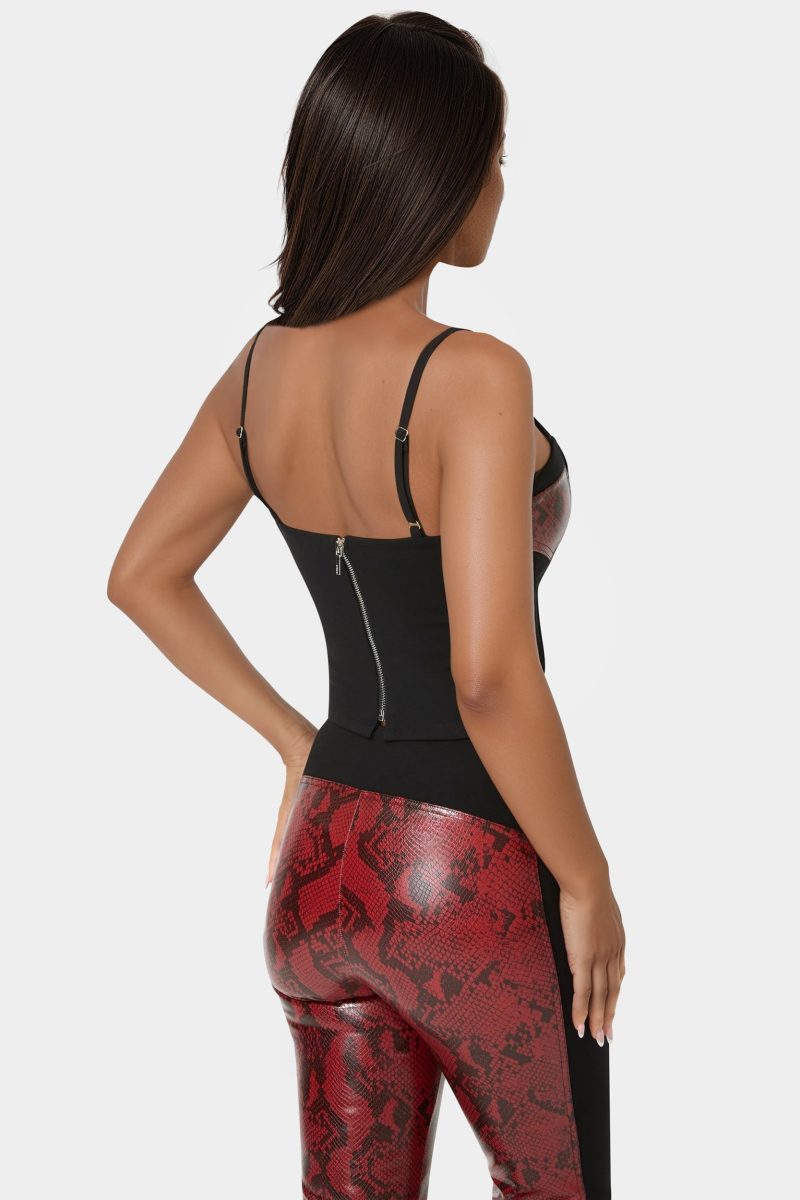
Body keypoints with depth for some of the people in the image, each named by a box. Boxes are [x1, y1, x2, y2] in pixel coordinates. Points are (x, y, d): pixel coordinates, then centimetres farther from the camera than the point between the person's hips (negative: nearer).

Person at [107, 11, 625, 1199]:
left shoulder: (264, 365, 1)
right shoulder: (472, 377, -21)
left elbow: (143, 576, 12)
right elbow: (492, 676, -27)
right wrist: (586, 879, -14)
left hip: (323, 855, 6)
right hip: (469, 876, -6)